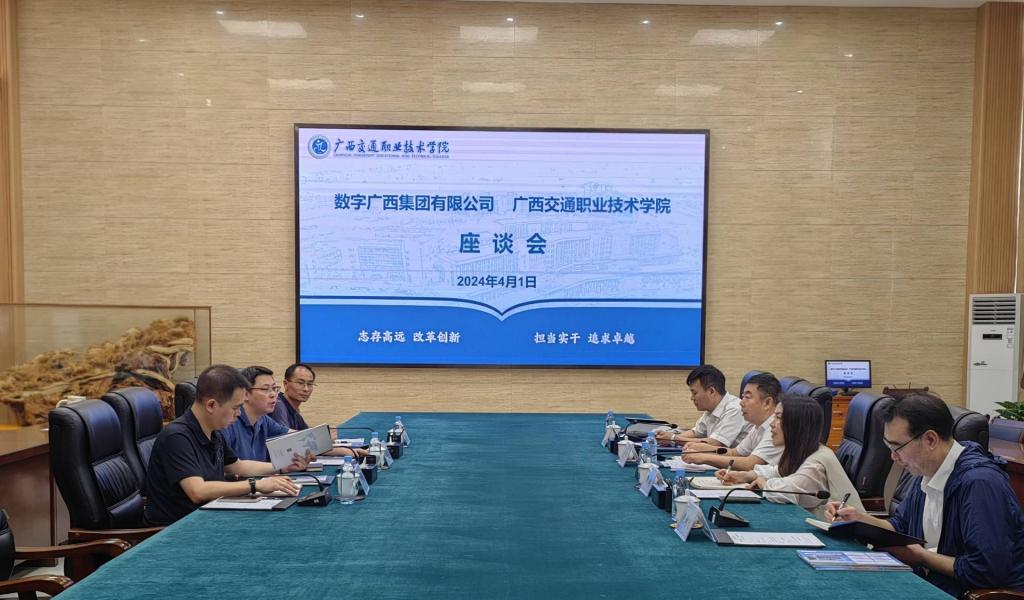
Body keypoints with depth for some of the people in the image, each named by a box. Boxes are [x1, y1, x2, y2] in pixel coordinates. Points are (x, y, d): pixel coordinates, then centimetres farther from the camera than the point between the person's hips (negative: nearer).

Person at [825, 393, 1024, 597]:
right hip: (930, 584, 8)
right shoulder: (926, 472, 5)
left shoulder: (979, 482, -23)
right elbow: (900, 526, 18)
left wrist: (921, 556, -15)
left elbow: (987, 570, -26)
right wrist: (859, 519, 1)